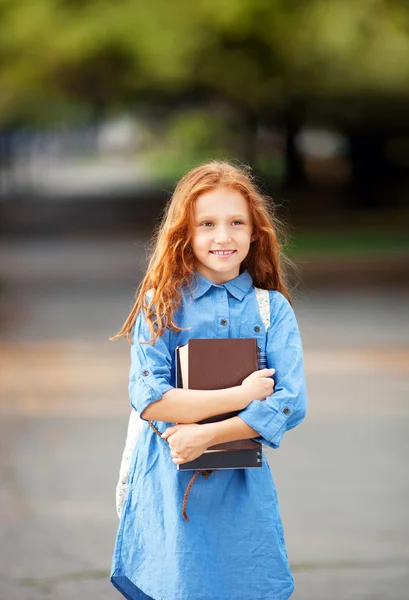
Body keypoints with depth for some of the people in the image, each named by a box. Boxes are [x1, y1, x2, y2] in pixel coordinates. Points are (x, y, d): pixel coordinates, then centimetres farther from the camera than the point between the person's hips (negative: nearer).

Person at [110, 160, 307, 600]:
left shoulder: (272, 309, 3)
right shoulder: (162, 303, -1)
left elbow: (290, 403, -8)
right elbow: (148, 398, -12)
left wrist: (207, 435, -18)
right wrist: (241, 396, -15)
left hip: (242, 487, 1)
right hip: (169, 490, -1)